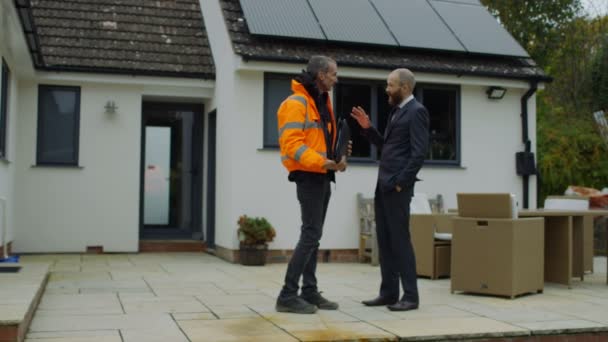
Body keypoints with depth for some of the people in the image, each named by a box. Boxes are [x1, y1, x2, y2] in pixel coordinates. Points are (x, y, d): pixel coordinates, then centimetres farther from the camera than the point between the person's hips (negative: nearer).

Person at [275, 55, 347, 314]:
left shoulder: (323, 101, 17)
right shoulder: (296, 103, -13)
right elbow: (291, 143, -22)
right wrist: (320, 162, -29)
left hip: (322, 176, 9)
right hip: (308, 176, -9)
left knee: (314, 235, 10)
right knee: (310, 234, -12)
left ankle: (309, 291, 16)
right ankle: (288, 295, -8)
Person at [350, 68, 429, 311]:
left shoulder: (417, 111, -9)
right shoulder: (396, 111, 18)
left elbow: (419, 153, -16)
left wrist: (401, 182, -17)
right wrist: (367, 128, 10)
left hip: (397, 186, -9)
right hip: (383, 184, 9)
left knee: (400, 239, -6)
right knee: (384, 239, 9)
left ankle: (410, 296, 2)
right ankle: (389, 292, 16)